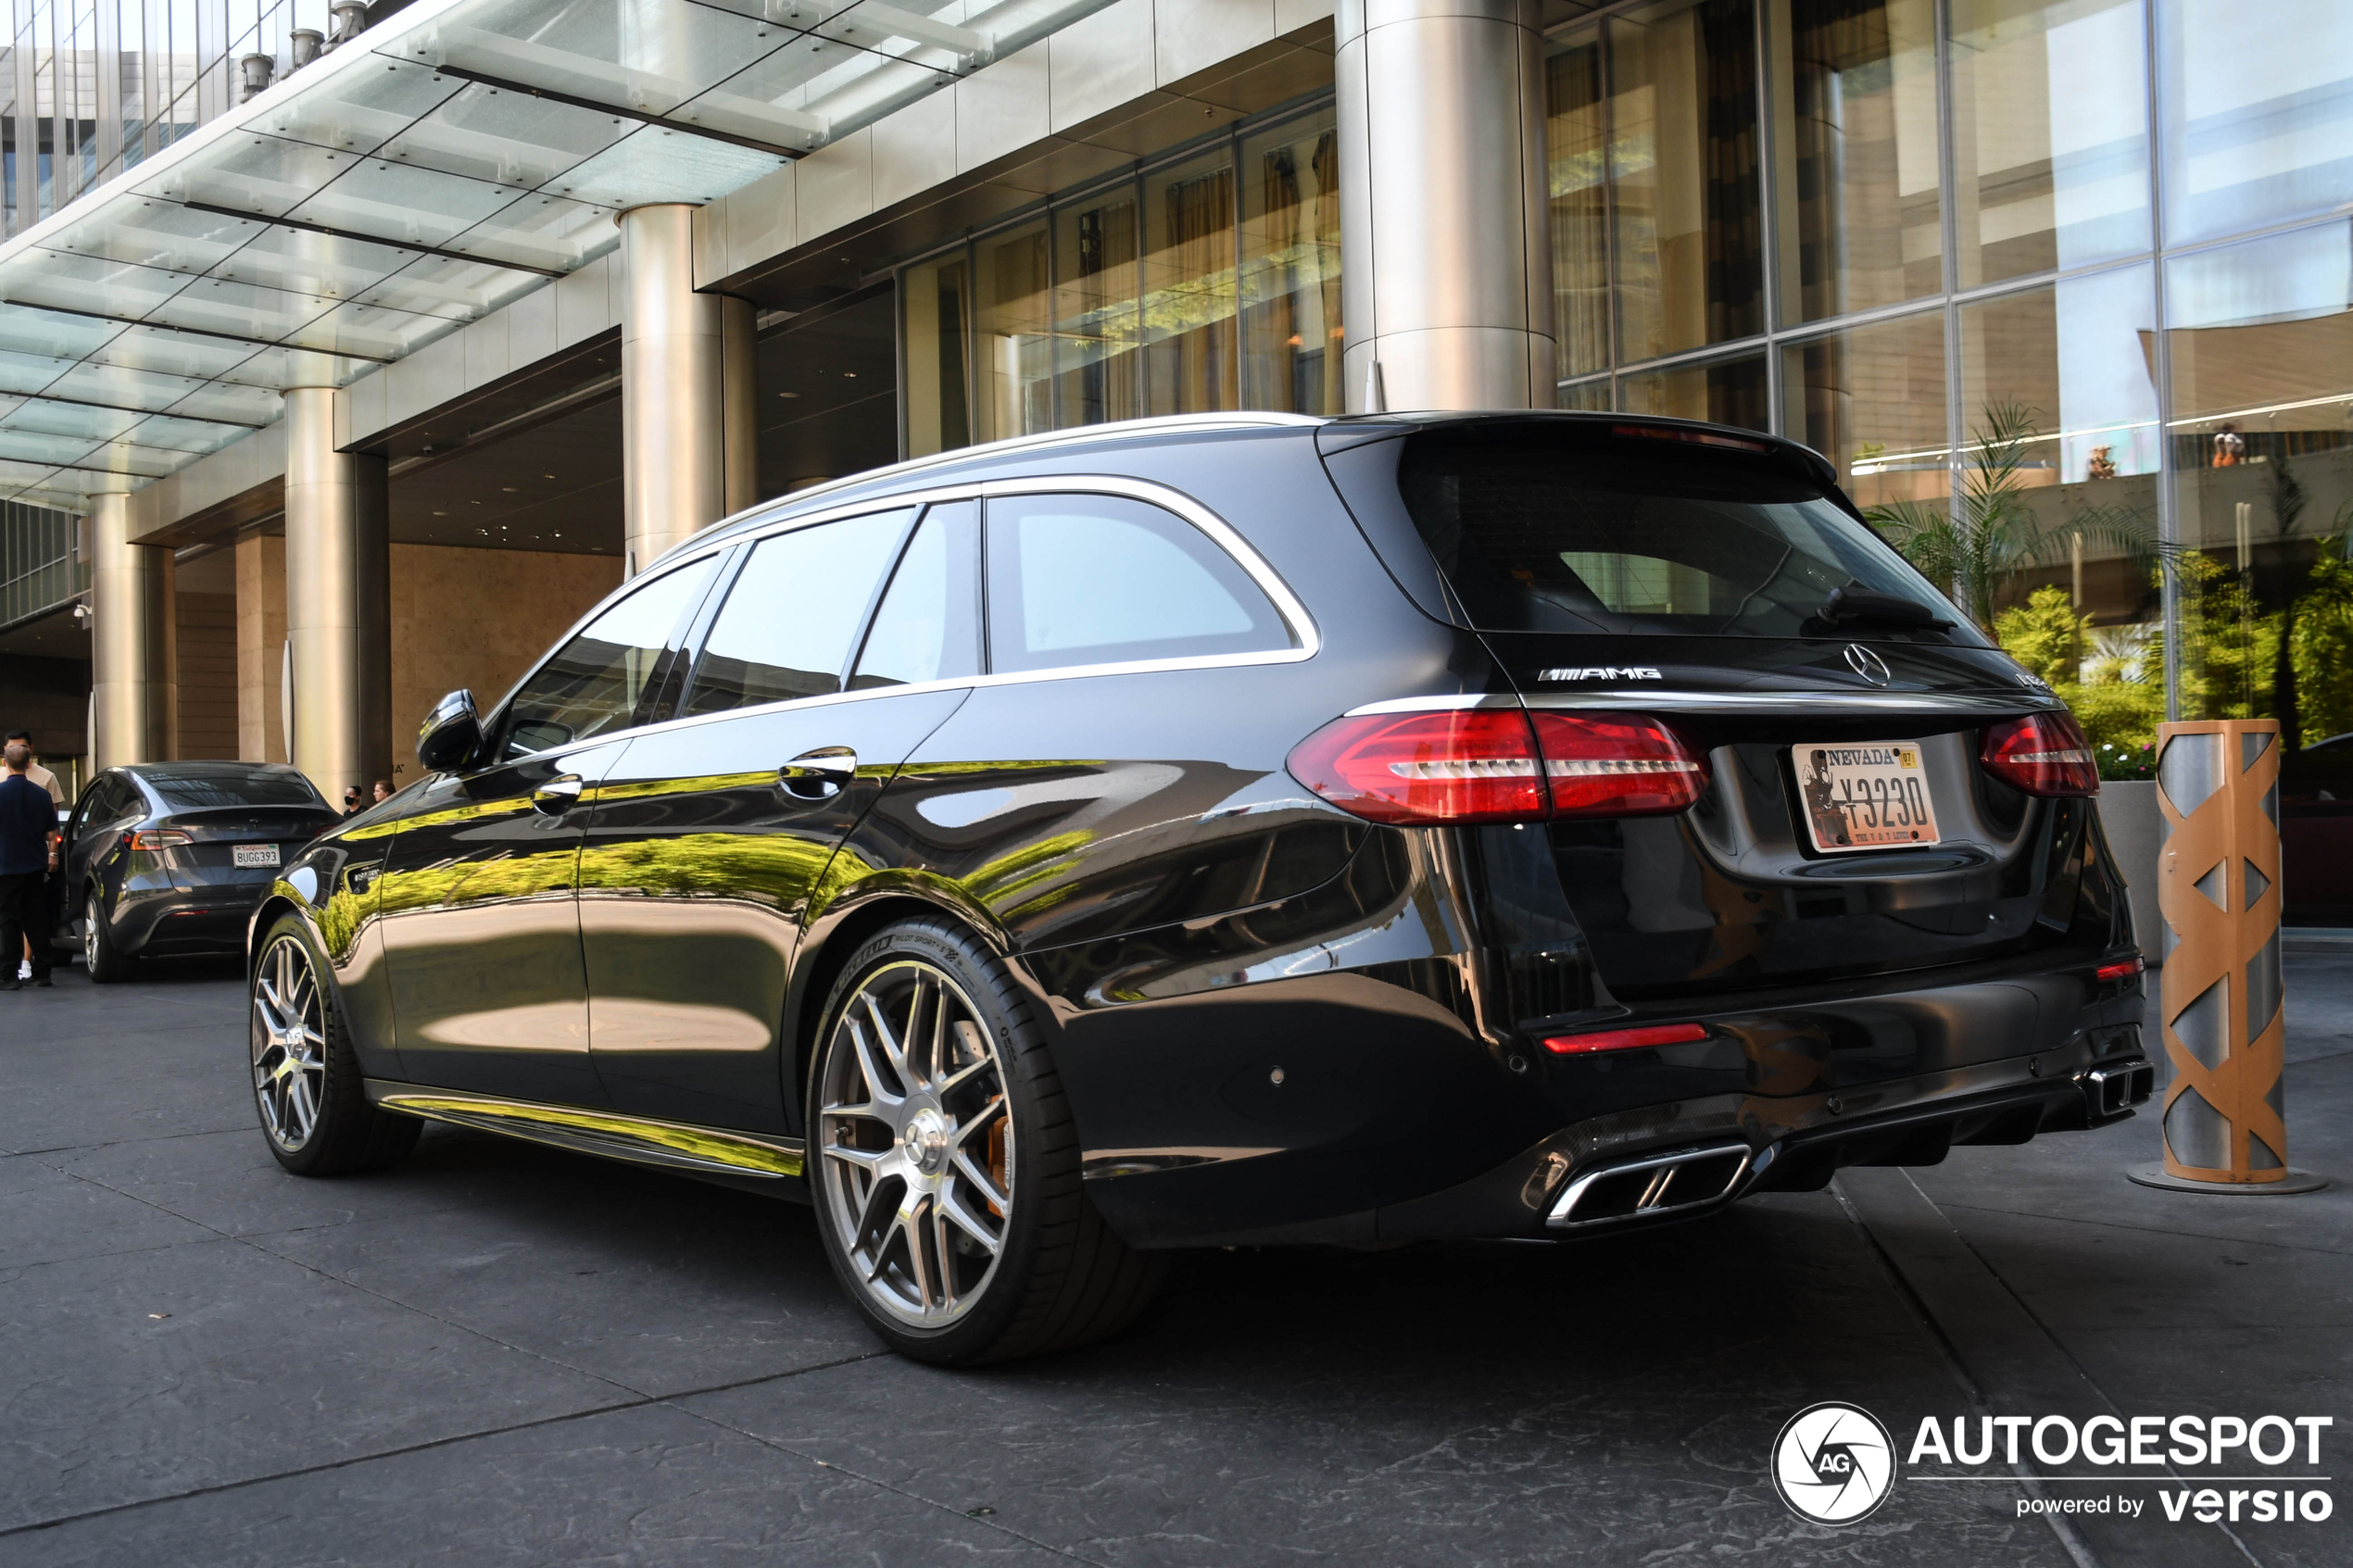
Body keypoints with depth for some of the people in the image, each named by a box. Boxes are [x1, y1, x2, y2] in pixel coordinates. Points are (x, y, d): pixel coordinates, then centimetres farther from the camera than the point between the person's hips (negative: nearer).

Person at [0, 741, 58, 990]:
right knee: (37, 920, 10)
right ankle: (42, 973, 12)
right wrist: (52, 854, 21)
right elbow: (51, 832, 6)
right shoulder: (41, 794, 1)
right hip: (36, 865, 4)